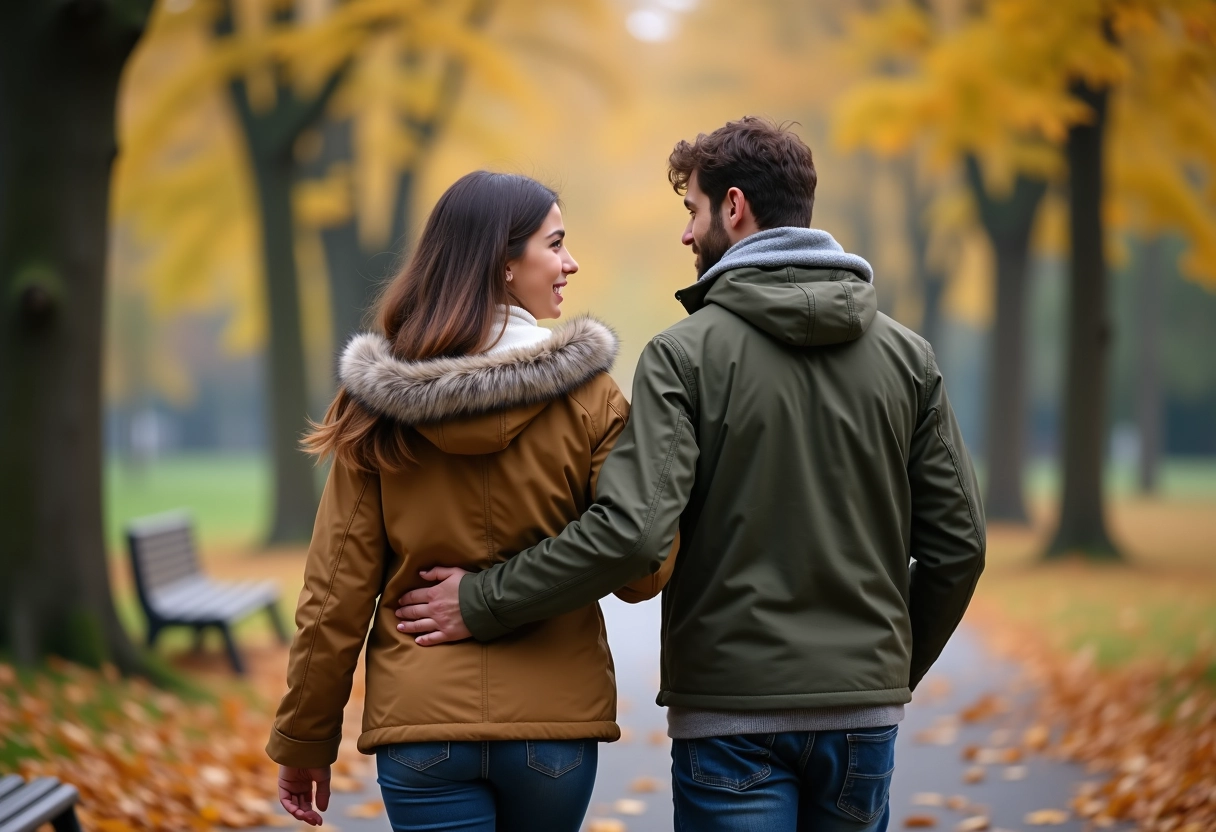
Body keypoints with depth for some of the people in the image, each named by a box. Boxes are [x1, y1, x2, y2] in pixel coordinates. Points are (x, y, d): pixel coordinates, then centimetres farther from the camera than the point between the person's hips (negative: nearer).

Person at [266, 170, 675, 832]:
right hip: (553, 719, 0)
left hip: (421, 725, 0)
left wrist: (304, 741, 7)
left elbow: (337, 589, -1)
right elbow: (642, 570, -8)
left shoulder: (378, 404, -2)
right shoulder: (586, 396, -6)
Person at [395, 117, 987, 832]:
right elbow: (958, 542, 5)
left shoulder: (687, 353, -9)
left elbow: (632, 531, -20)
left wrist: (483, 602, -10)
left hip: (734, 712, -4)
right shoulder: (908, 355, 4)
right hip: (866, 711, 4)